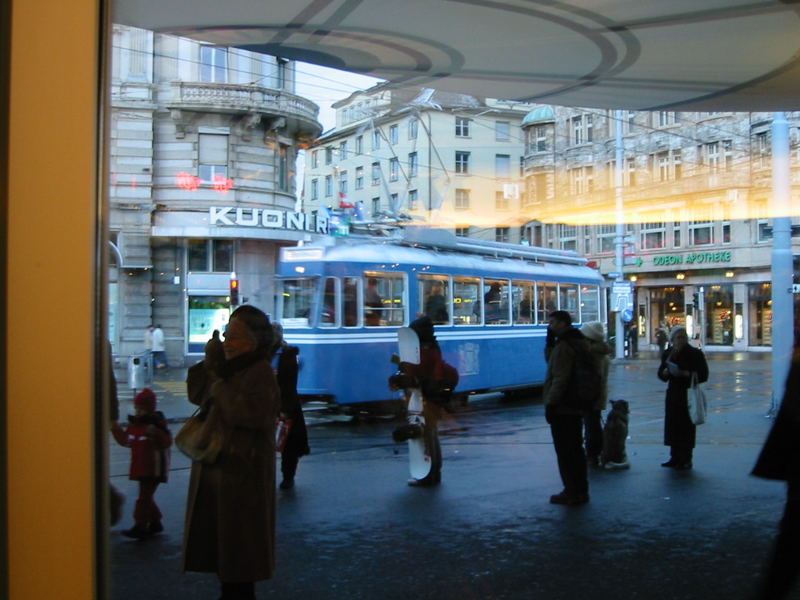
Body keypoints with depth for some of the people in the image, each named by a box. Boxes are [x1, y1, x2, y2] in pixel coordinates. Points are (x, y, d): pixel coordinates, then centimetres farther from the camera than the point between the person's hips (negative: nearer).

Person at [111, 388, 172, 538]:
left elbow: (167, 441, -21)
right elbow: (126, 441, 19)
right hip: (140, 467, 8)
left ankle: (140, 526, -5)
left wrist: (155, 433, -37)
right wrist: (116, 429, 7)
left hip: (154, 468, -8)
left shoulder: (157, 423, -13)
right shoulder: (134, 424, 10)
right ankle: (155, 522, 29)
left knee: (144, 496, -8)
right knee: (146, 496, 16)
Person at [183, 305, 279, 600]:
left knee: (237, 540, 3)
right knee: (217, 538, 17)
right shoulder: (229, 369, 10)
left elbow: (251, 412, -31)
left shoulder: (261, 374, -17)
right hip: (214, 467, 9)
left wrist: (220, 388, -22)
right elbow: (197, 395, 13)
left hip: (240, 473, -9)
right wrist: (209, 363, 1)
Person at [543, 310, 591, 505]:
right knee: (575, 450, 15)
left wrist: (550, 403, -20)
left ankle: (572, 492, 0)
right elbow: (551, 361, 20)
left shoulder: (563, 346, -17)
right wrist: (550, 341, 7)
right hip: (575, 407, 10)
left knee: (565, 451, -3)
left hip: (562, 409, -10)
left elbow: (560, 378, -23)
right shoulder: (577, 344, 14)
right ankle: (580, 490, 22)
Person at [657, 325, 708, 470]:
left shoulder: (695, 353, -5)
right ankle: (675, 458, 16)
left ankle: (686, 460, 5)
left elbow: (703, 375, -9)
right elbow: (661, 374, 12)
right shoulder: (668, 353, 9)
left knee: (687, 427, -3)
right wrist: (666, 372, -11)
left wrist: (686, 374, -22)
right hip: (673, 393, 5)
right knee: (673, 425, 6)